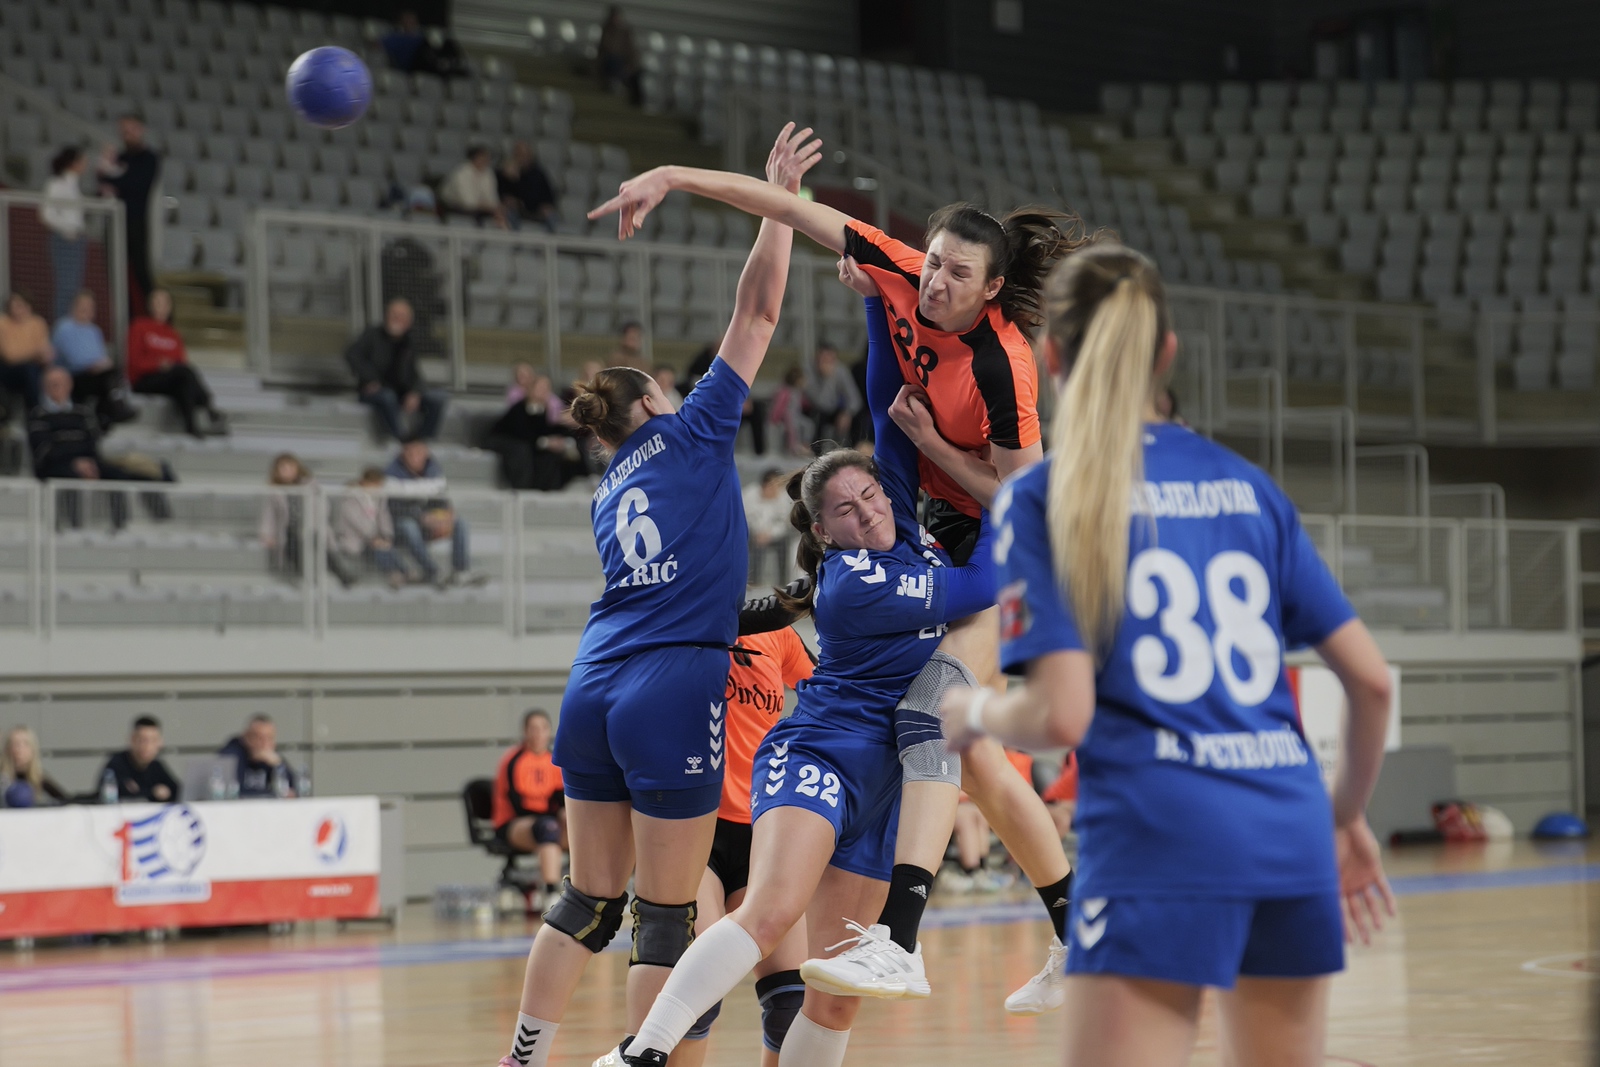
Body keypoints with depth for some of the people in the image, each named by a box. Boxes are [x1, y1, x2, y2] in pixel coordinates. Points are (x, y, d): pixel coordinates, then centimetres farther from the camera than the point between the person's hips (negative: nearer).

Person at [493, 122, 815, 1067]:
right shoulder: (692, 433, 6)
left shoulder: (609, 494, 23)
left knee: (591, 899, 13)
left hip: (596, 694, 7)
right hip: (675, 694, -7)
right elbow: (759, 309, 6)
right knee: (666, 912, -2)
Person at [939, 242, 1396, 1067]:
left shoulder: (1041, 496, 0)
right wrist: (1348, 820, 27)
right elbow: (1370, 677, 12)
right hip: (1290, 829, 5)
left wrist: (975, 714, 11)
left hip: (1159, 841, -5)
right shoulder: (1243, 484, 15)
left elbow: (1062, 715, -10)